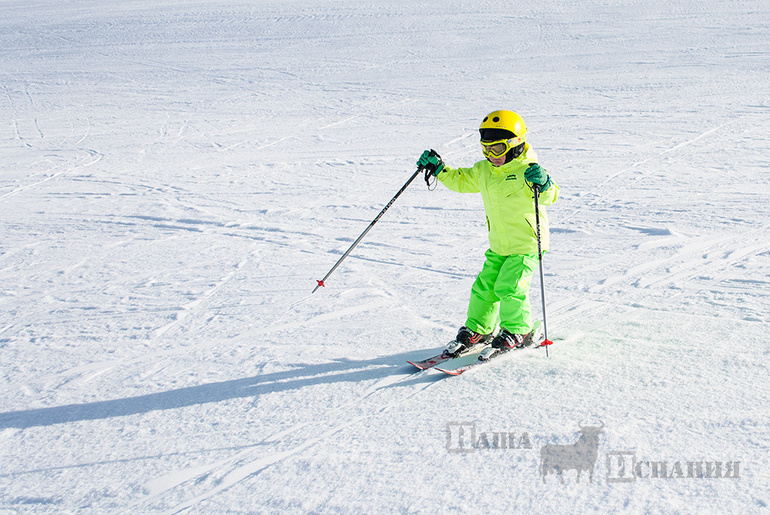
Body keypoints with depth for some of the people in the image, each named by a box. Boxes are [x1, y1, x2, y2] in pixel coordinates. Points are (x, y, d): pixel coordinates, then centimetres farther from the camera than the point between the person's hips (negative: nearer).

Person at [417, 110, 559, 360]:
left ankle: (517, 332, 8)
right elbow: (461, 180, 20)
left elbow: (549, 196, -28)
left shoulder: (526, 170, -17)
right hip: (498, 245, 7)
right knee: (484, 287, 7)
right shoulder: (482, 171, 4)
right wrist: (438, 168, 8)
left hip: (527, 244, -7)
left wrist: (543, 184, -50)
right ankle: (478, 329, 24)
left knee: (509, 287, -13)